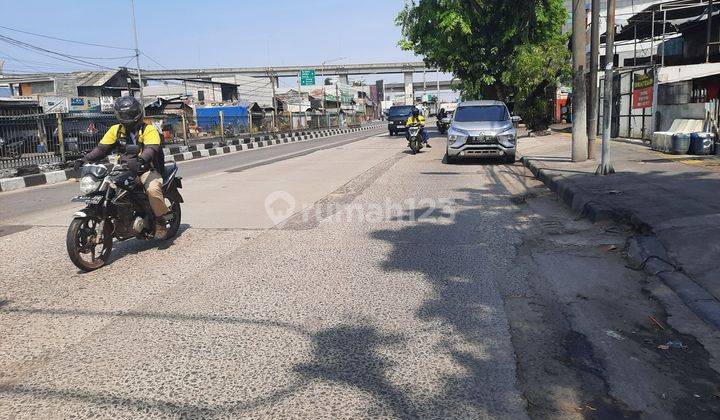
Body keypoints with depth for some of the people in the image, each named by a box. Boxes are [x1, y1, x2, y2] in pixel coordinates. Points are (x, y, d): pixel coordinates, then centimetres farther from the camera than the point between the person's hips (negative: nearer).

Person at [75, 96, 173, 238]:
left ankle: (163, 220, -12)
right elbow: (102, 148, 8)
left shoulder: (149, 129, -5)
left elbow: (152, 149, -22)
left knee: (152, 190, -34)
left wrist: (139, 160, -43)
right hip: (125, 170, 6)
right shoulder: (116, 130, 12)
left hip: (147, 169, -5)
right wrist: (86, 159, -10)